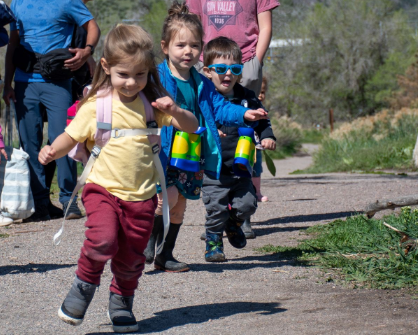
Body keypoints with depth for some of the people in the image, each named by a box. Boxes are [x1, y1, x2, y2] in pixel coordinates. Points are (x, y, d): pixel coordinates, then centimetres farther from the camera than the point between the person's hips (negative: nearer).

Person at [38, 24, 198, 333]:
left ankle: (121, 301, 34)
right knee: (103, 240, -26)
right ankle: (85, 284, 1)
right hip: (103, 188, -3)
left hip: (141, 195, 3)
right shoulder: (95, 106, -2)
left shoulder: (151, 105, 5)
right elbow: (71, 136, 1)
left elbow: (192, 127, 5)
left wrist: (175, 112, -17)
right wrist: (53, 150, -21)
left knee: (132, 256, 8)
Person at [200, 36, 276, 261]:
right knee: (216, 208, -4)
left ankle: (233, 223, 34)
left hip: (241, 166, 4)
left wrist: (267, 137, 0)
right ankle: (213, 244, 15)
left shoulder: (247, 97, 6)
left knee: (247, 204, 2)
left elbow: (261, 121, 17)